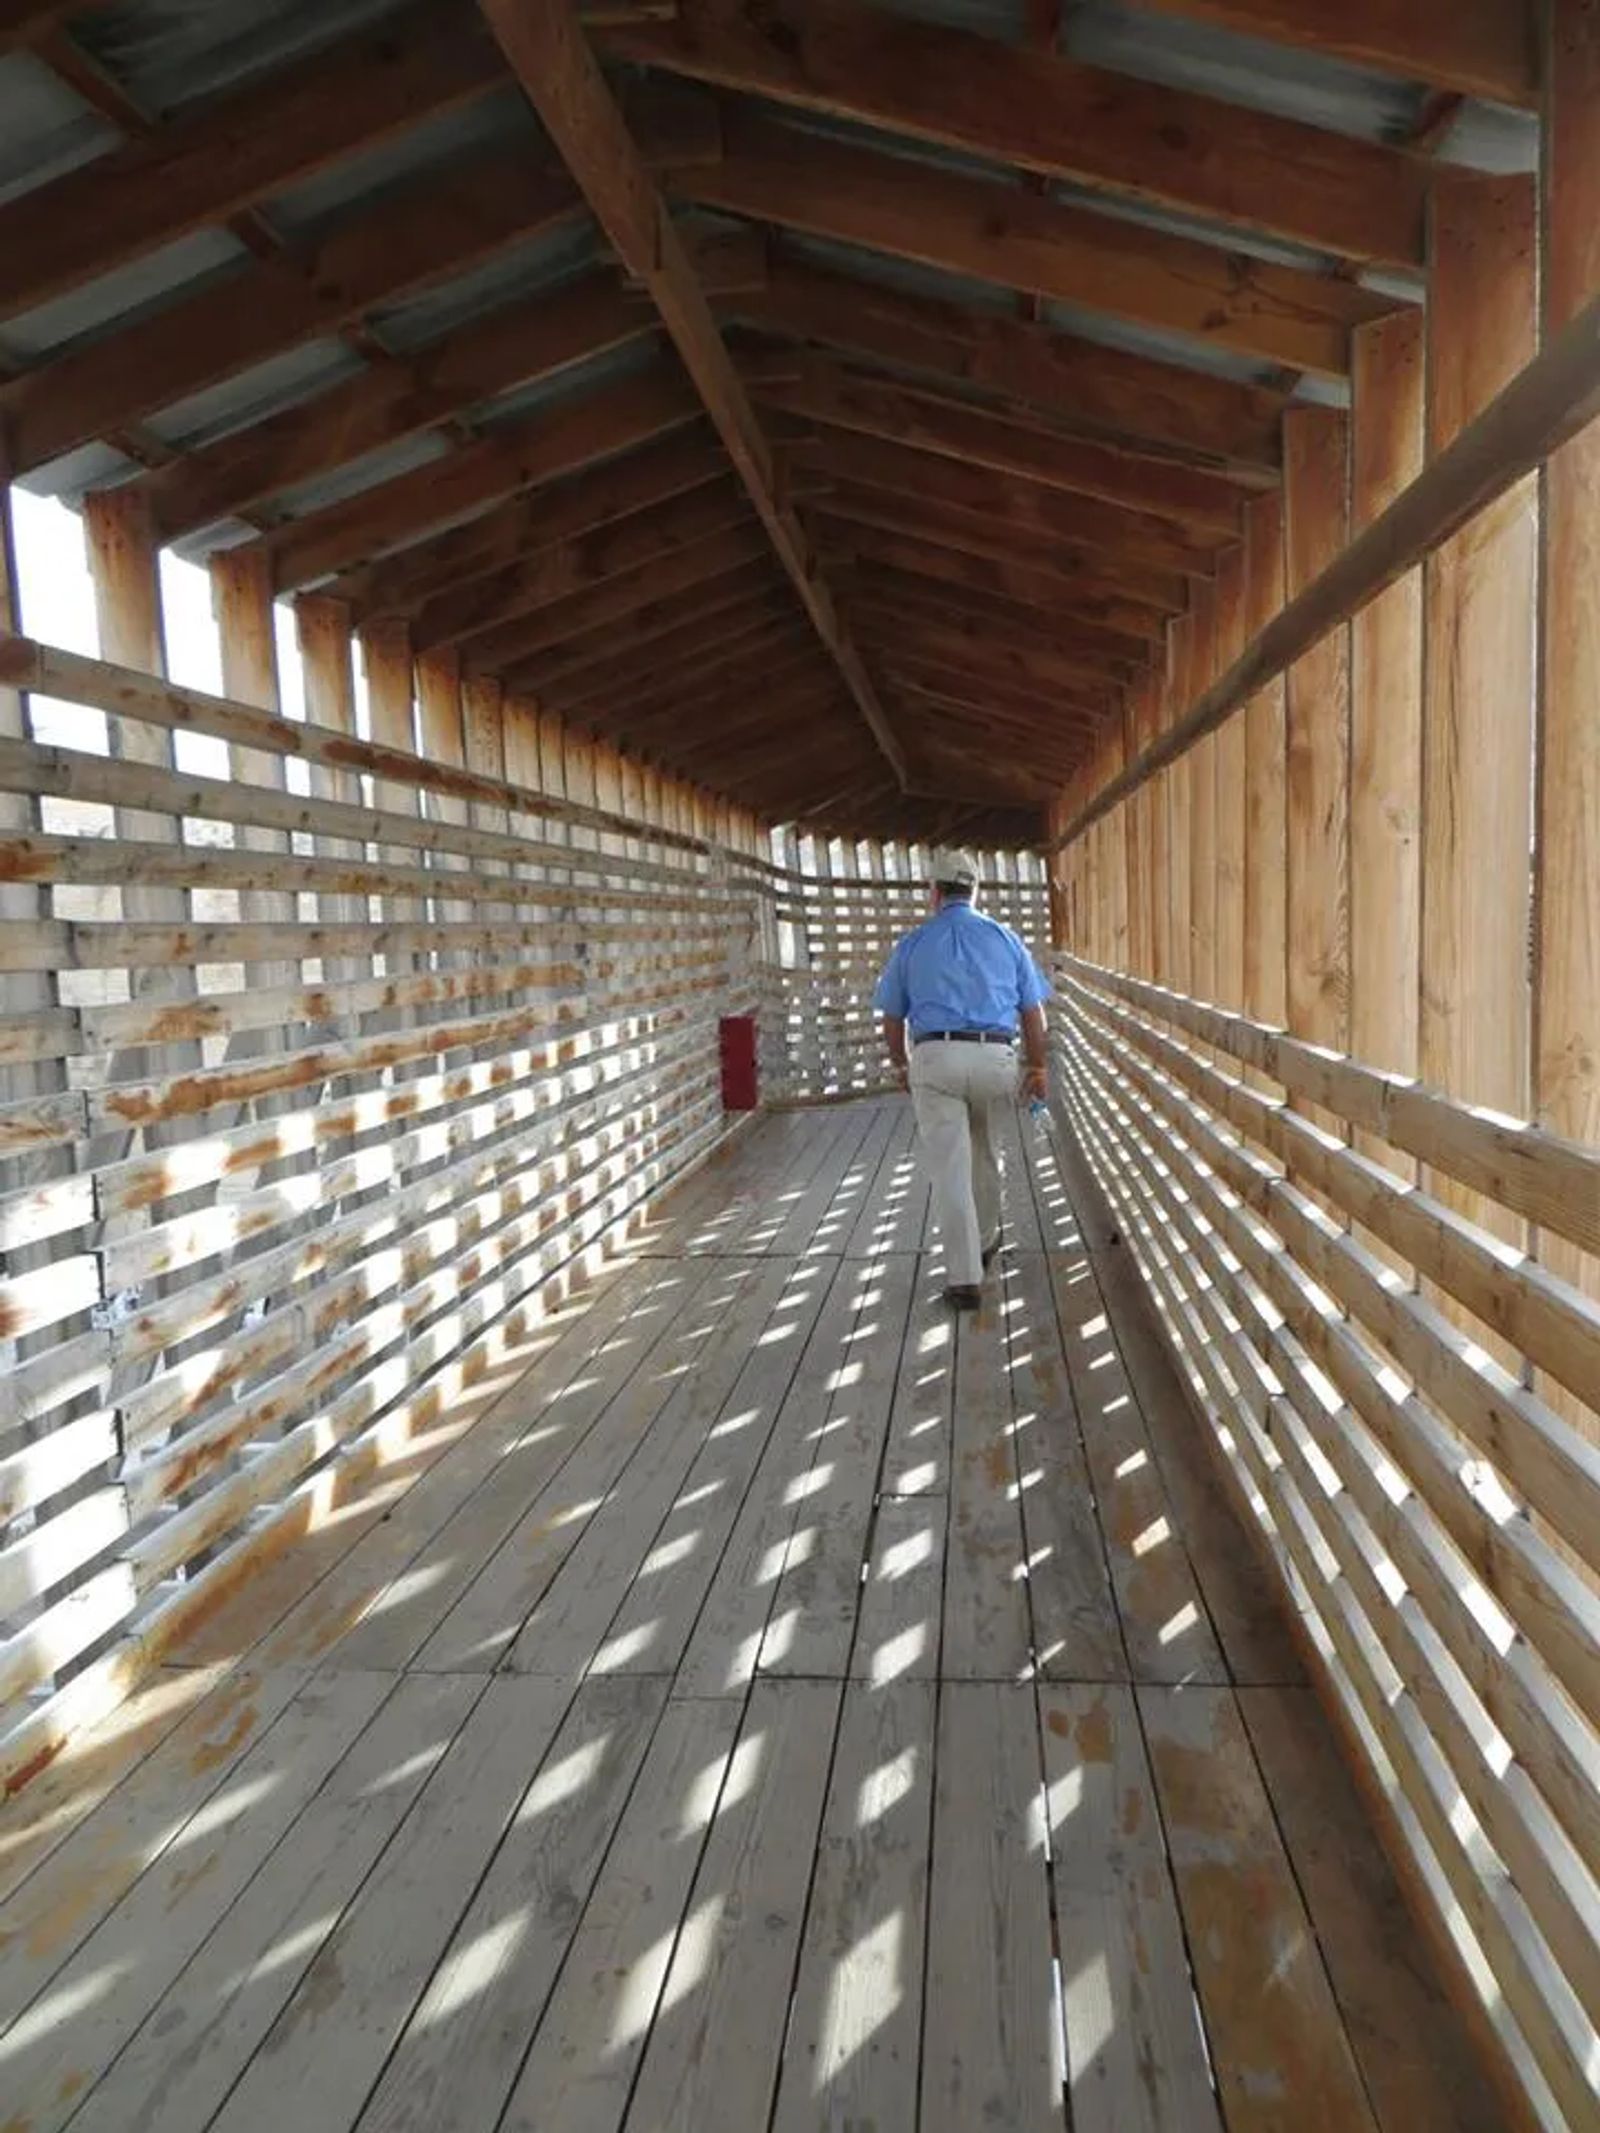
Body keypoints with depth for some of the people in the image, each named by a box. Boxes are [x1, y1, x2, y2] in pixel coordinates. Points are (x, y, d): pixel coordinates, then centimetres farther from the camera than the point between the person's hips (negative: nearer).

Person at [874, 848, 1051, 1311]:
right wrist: (1037, 1067, 18)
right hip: (995, 1059, 2)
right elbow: (1032, 1011, 9)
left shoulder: (912, 945, 7)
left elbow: (892, 1017, 13)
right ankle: (984, 1241, 42)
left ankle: (964, 1279, -5)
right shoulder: (1004, 938, 9)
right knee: (984, 1155, 23)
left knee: (950, 1170, -2)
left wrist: (900, 1064, 29)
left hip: (935, 1059, -2)